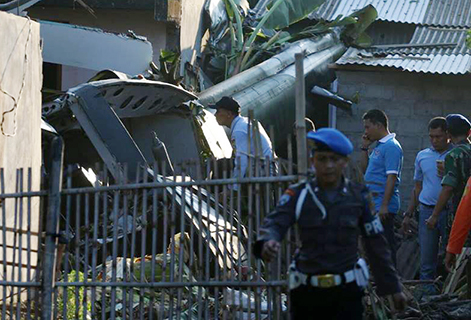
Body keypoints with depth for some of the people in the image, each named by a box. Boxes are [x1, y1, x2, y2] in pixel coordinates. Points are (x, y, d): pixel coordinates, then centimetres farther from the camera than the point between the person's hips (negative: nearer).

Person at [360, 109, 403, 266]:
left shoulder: (391, 146, -13)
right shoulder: (379, 146, 17)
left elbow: (392, 177, -19)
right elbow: (364, 169, 24)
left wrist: (384, 205, -23)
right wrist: (365, 148, 13)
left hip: (382, 205, -10)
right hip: (373, 204, 10)